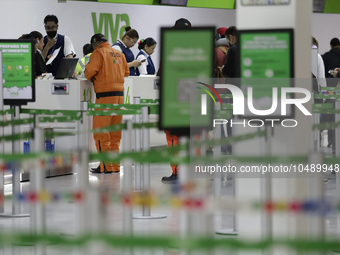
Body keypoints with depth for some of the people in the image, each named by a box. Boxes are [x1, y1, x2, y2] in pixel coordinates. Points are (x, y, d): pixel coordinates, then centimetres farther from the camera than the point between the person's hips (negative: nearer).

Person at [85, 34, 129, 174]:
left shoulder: (99, 53, -6)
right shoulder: (119, 54, 15)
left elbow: (90, 71, -15)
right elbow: (126, 72, 22)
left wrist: (90, 77, 5)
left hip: (105, 95, -7)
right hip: (119, 94, 7)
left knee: (101, 132, -3)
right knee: (115, 133, 13)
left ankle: (106, 166, -5)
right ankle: (115, 165, 15)